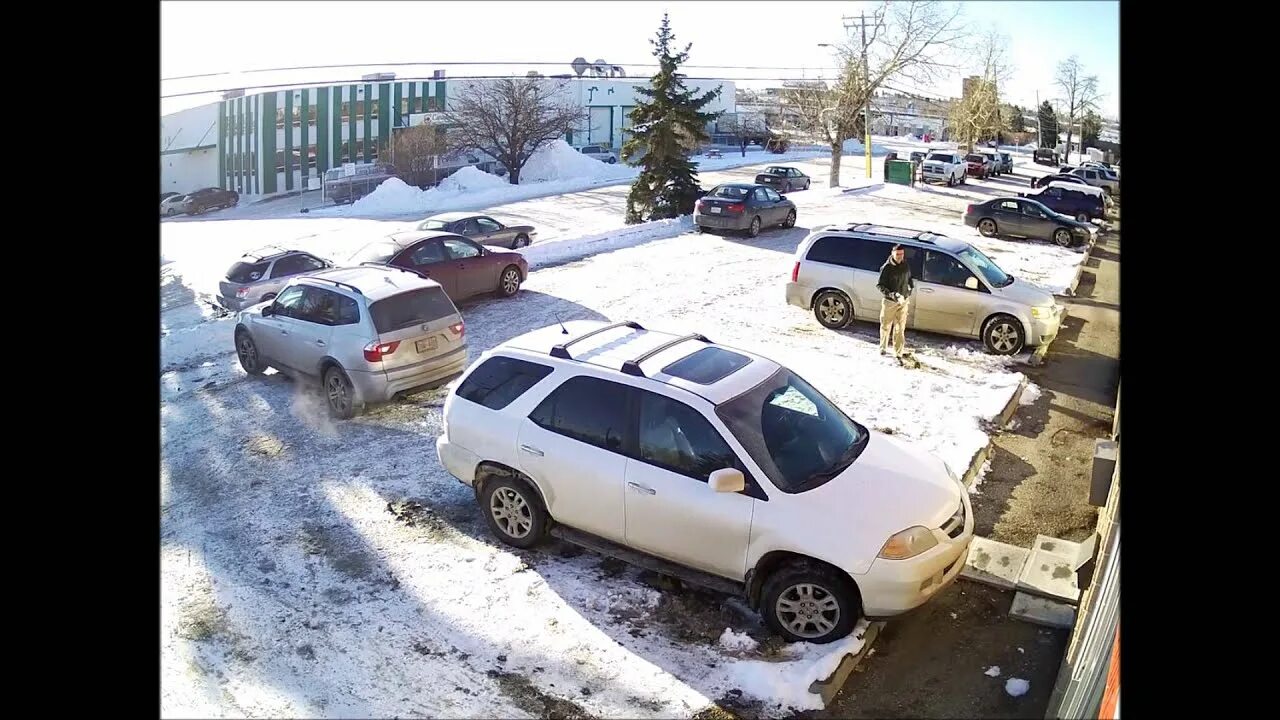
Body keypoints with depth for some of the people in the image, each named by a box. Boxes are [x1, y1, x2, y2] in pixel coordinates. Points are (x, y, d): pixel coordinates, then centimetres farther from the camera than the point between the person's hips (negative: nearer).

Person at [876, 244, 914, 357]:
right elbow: (880, 285, -12)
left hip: (903, 301, 3)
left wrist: (909, 292, 14)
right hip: (889, 302, -3)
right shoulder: (886, 268, -13)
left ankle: (898, 353, 6)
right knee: (886, 326, 11)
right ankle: (883, 348, 31)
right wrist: (891, 294, -25)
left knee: (900, 329, 1)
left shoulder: (905, 266, 2)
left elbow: (910, 279, 21)